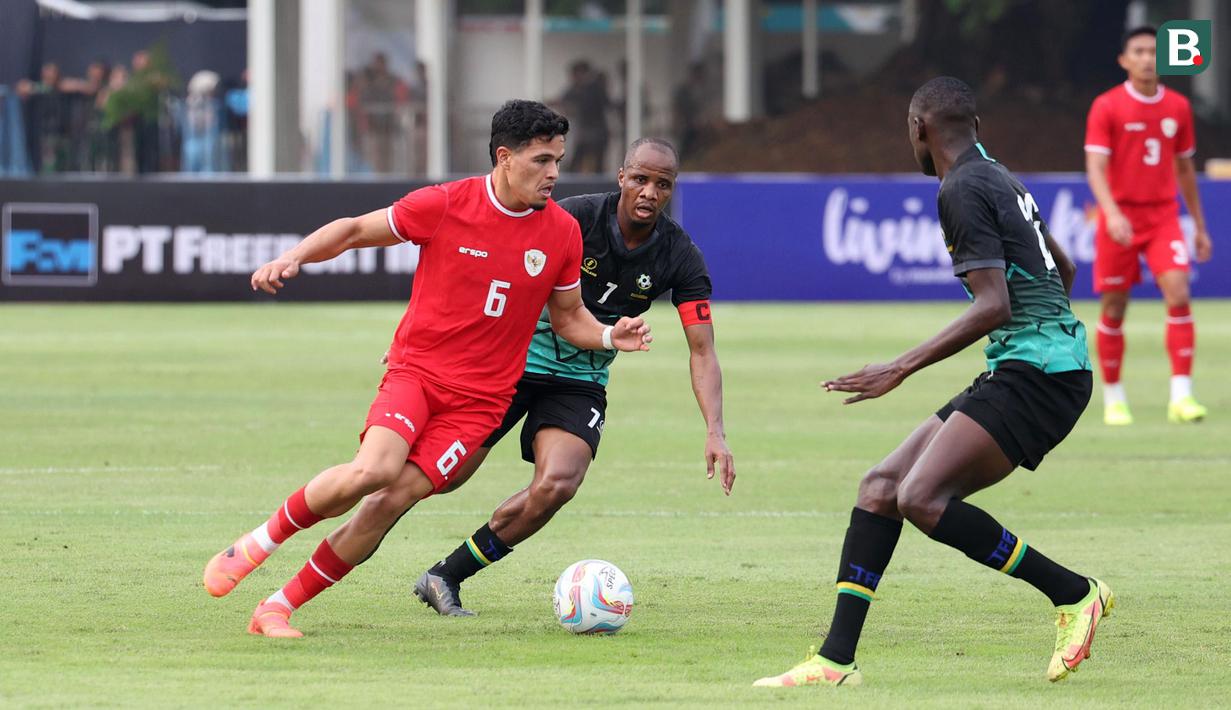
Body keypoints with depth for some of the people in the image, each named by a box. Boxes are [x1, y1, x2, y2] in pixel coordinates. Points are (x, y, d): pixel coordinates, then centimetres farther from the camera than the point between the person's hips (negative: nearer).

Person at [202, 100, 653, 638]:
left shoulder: (562, 233, 2)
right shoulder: (444, 206, -7)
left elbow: (567, 316, 16)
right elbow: (355, 230, 5)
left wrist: (609, 336, -5)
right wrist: (292, 258, -10)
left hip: (481, 396, 2)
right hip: (417, 368, -2)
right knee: (372, 472, -29)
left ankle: (279, 607, -4)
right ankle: (262, 540, -4)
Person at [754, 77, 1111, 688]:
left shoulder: (964, 190, -11)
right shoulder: (1001, 180, 19)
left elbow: (993, 306, -20)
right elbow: (1063, 269, 32)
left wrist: (901, 370, -20)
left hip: (1034, 373, -10)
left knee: (921, 497, -22)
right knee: (881, 486, 5)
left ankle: (1074, 594, -12)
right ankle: (836, 660, 3)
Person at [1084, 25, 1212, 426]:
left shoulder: (1178, 107, 6)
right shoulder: (1106, 107, -6)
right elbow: (1095, 168, -14)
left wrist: (1200, 226, 18)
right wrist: (1112, 213, -30)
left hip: (1163, 217, 2)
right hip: (1120, 219, -2)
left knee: (1178, 295, -15)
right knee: (1114, 309, 2)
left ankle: (1181, 397, -17)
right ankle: (1113, 398, 17)